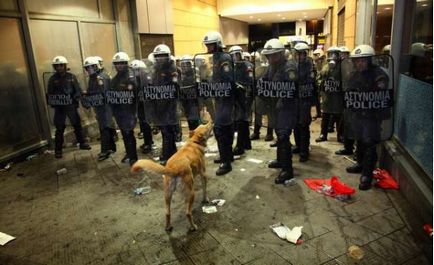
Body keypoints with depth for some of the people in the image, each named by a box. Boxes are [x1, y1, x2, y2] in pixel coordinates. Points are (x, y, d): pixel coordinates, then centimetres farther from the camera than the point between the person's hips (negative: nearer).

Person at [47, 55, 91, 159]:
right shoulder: (52, 79, 0)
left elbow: (78, 90, 1)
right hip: (59, 107, -1)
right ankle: (58, 149, 13)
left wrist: (75, 99, -13)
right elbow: (49, 94, 3)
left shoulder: (71, 77, 1)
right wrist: (52, 103, -9)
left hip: (71, 105, 1)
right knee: (60, 128, 3)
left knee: (77, 124, 11)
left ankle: (82, 143, 27)